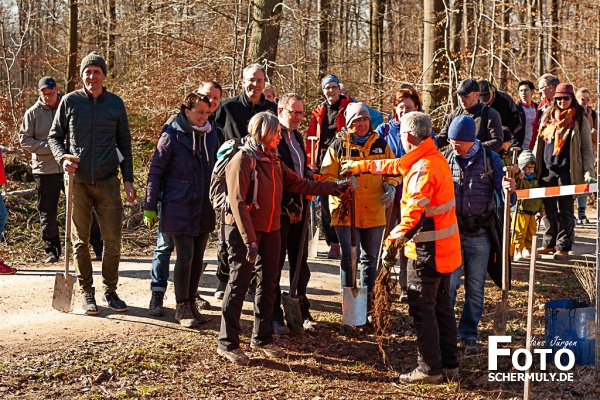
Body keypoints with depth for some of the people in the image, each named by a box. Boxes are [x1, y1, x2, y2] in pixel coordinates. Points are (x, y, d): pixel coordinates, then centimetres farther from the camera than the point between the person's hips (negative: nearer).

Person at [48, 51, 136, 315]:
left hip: (108, 182, 1)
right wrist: (62, 158, -11)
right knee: (80, 241, 4)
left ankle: (110, 291, 17)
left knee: (113, 240, 2)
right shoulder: (70, 102, 2)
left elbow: (124, 143, 11)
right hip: (77, 181, -1)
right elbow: (54, 136, 9)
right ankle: (87, 293, 16)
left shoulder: (116, 103, 6)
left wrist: (128, 179, 5)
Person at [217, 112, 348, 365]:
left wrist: (332, 188, 15)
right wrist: (249, 240, -24)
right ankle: (227, 343, 4)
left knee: (268, 284, 12)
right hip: (243, 231, -8)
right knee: (239, 285, -4)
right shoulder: (243, 160, -14)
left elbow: (298, 184, 17)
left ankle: (262, 338, 24)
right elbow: (238, 202, -19)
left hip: (270, 230, 8)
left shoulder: (273, 161, 12)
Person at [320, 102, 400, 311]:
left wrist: (391, 186, -5)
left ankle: (368, 299, 28)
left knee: (370, 258, 14)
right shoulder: (338, 146, -1)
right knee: (349, 257, -6)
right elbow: (326, 176, -2)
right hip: (346, 210, -3)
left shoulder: (380, 145, 8)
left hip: (374, 211, 4)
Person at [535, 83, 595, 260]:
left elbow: (587, 149, 1)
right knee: (548, 209, 8)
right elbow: (539, 142, 19)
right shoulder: (547, 117, 13)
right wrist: (532, 165, 13)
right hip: (547, 170, 4)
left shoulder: (579, 120, 2)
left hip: (568, 171, -4)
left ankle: (563, 247, 7)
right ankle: (549, 243, 18)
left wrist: (588, 172, -8)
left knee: (565, 210, 1)